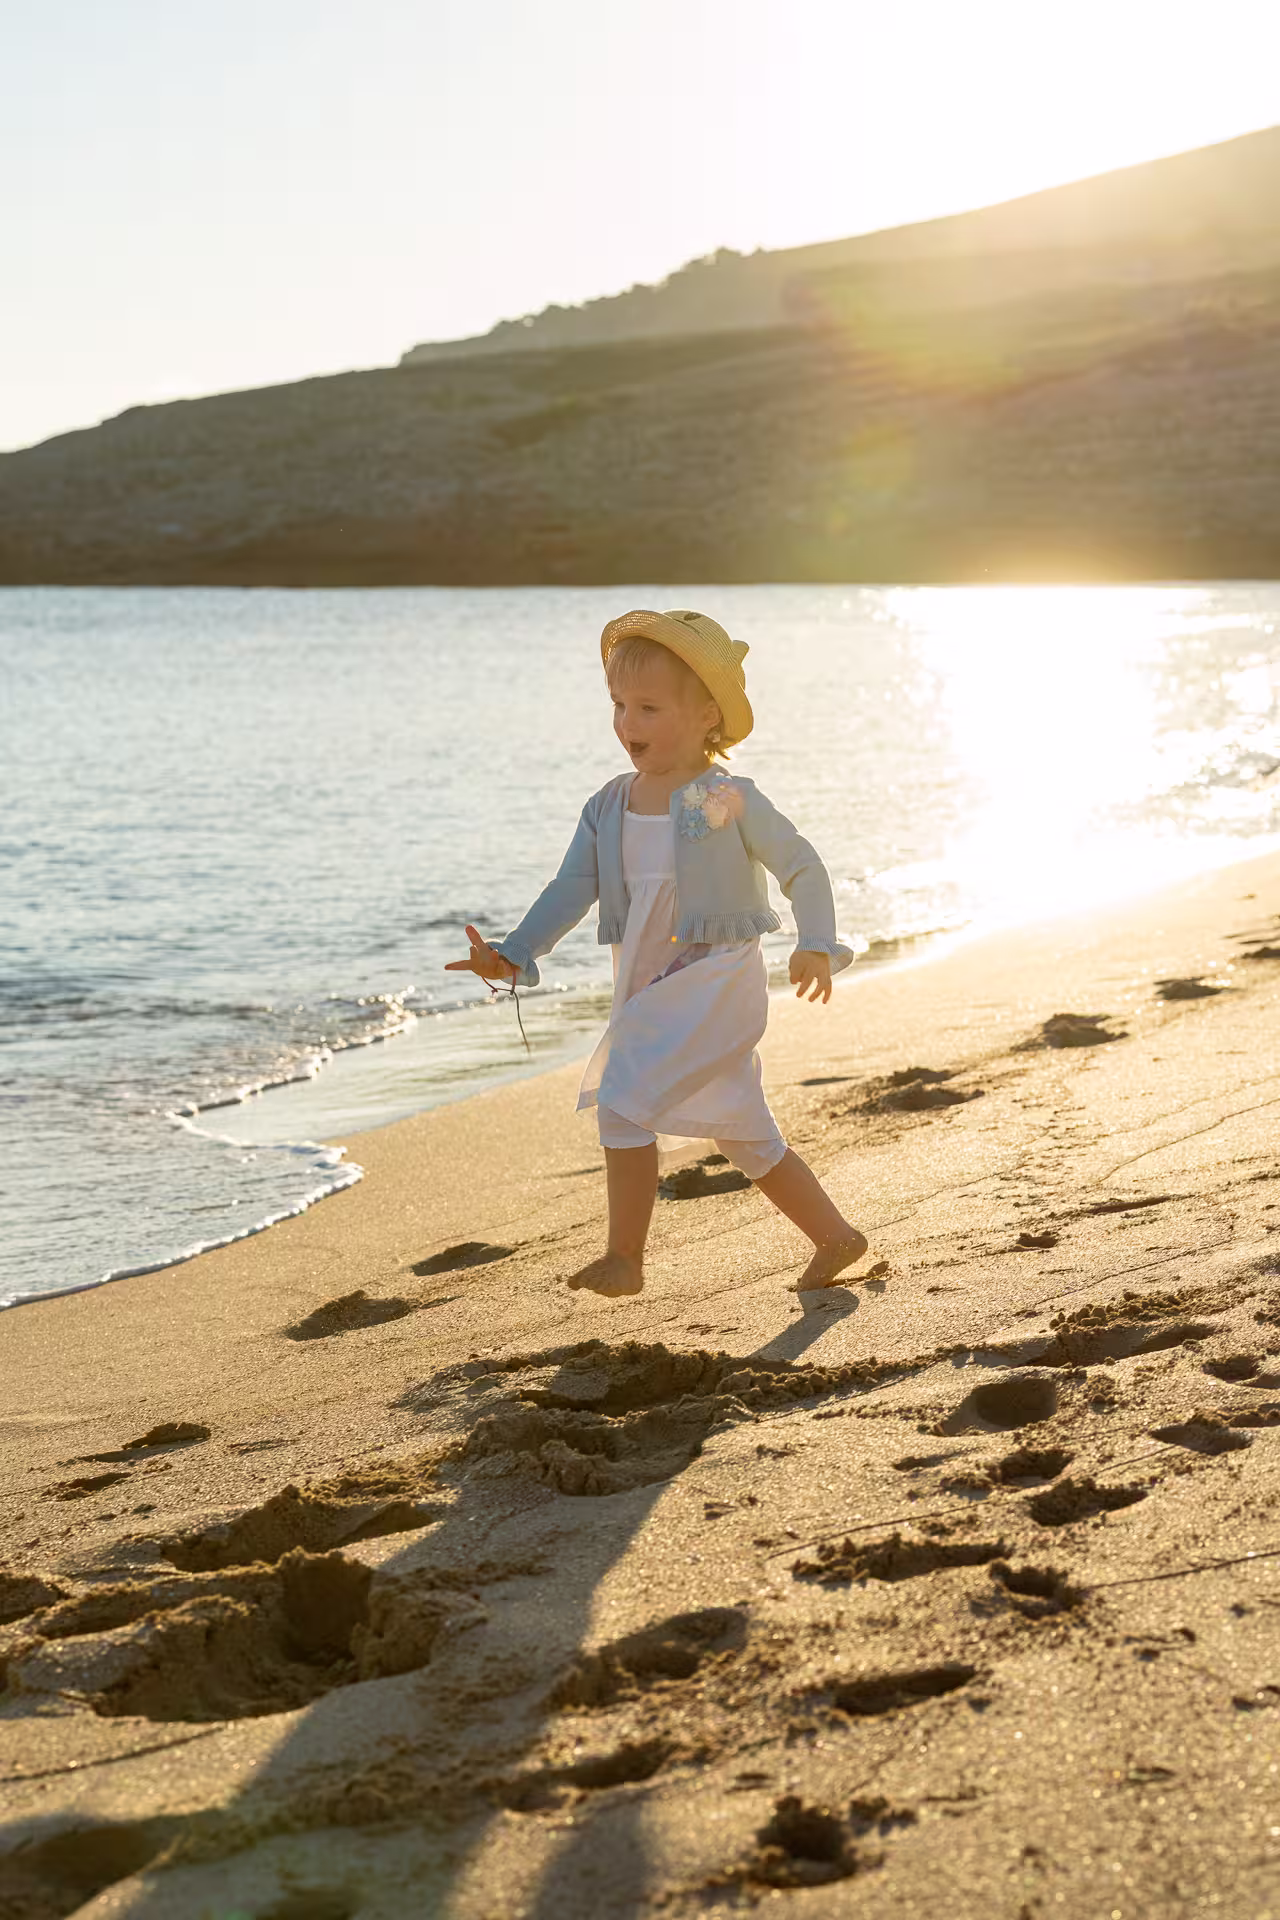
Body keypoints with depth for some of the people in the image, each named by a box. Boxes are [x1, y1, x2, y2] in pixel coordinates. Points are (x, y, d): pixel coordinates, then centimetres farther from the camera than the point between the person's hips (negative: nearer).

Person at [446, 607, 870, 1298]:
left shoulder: (729, 800, -10)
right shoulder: (610, 806, 7)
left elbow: (800, 866, -5)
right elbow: (573, 887, 5)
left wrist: (816, 946, -17)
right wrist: (512, 954, -6)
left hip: (715, 981, -7)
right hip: (650, 992, 7)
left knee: (624, 1101, -18)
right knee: (744, 1137, 16)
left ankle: (624, 1257, -7)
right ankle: (835, 1236, 29)